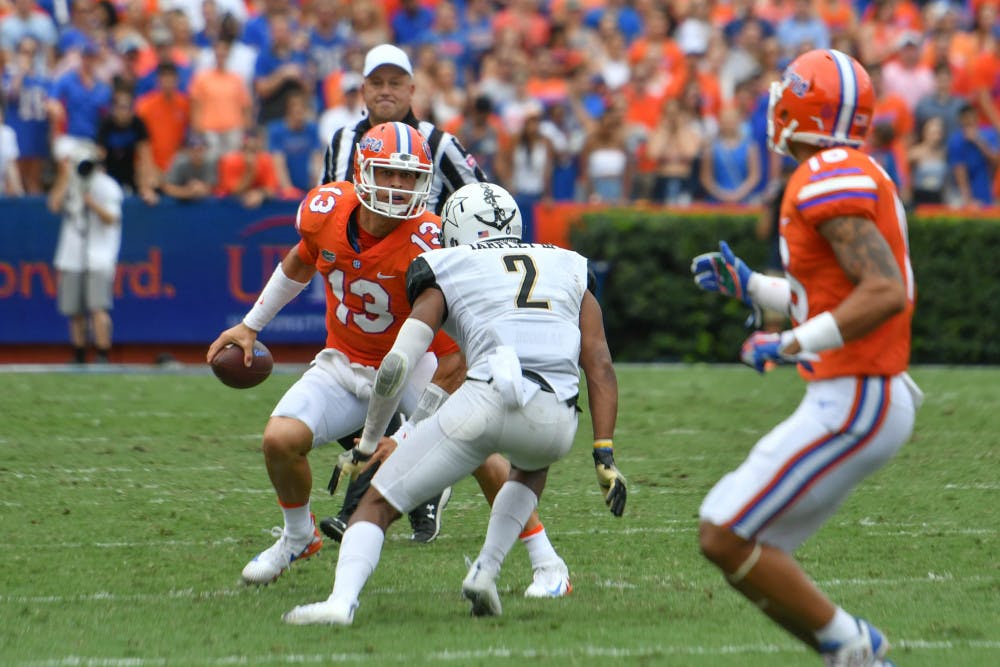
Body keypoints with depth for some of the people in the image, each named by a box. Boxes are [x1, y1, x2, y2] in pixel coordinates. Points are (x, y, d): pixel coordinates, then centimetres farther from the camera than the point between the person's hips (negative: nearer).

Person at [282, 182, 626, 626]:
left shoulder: (447, 278, 18)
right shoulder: (569, 273, 27)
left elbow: (396, 365, 9)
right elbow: (600, 365, 16)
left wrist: (368, 443, 21)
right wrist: (604, 455, 13)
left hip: (486, 399, -3)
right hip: (554, 423, 3)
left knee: (379, 503, 9)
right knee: (532, 467, 40)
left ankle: (341, 600, -15)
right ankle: (486, 572, 21)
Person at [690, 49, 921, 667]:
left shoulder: (830, 181, -16)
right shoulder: (860, 176, 15)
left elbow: (886, 292, -26)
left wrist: (793, 344, -22)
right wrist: (750, 285, 22)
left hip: (854, 405, -10)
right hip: (863, 396, 10)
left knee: (727, 538, -9)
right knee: (748, 547, 12)